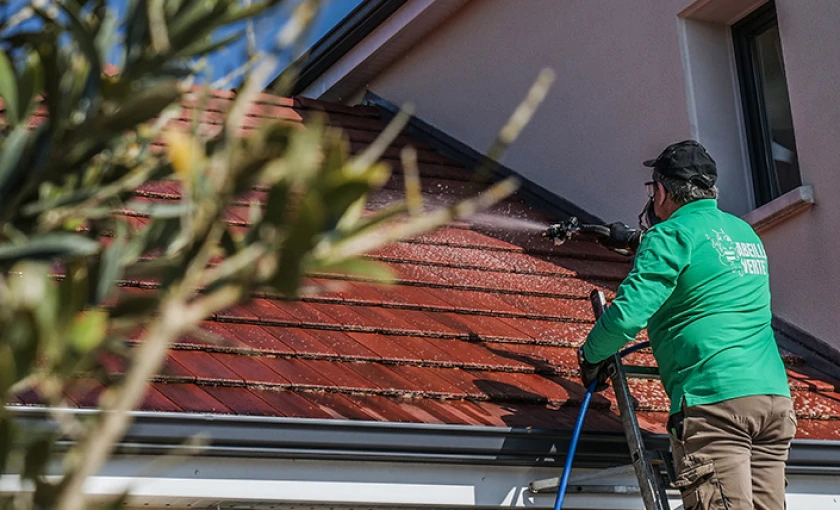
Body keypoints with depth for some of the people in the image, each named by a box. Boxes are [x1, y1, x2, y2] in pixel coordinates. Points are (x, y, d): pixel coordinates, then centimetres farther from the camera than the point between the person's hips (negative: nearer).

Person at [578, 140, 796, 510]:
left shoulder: (671, 235, -3)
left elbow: (628, 314, -12)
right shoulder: (746, 233, 22)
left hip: (714, 397, -8)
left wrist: (591, 356, 6)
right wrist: (641, 241, 53)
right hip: (776, 396, 8)